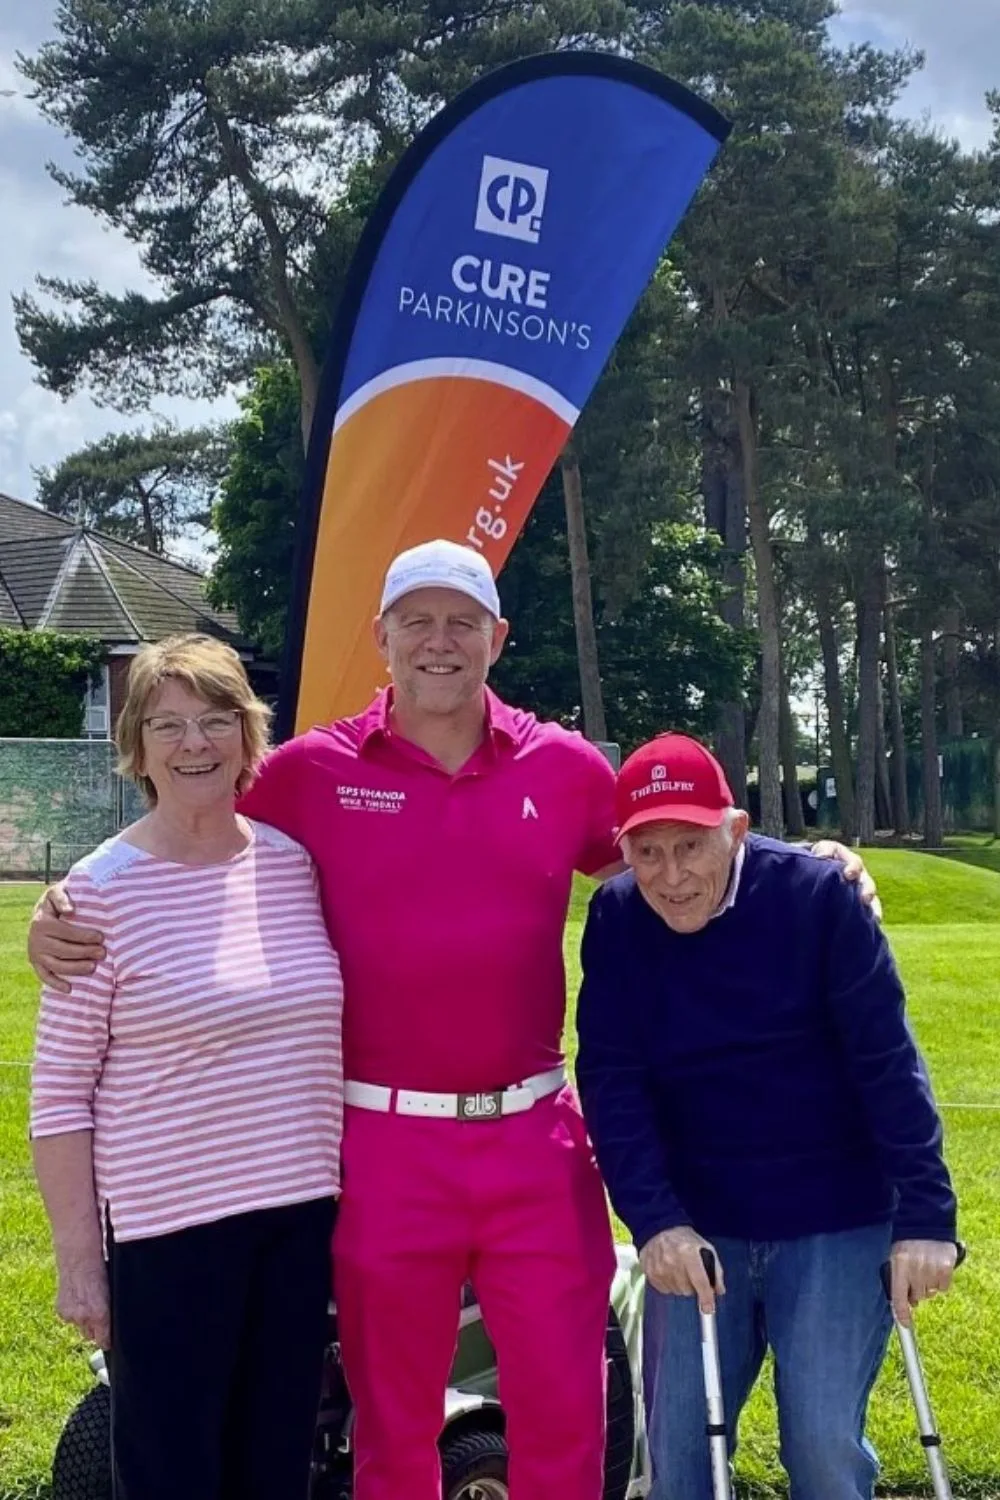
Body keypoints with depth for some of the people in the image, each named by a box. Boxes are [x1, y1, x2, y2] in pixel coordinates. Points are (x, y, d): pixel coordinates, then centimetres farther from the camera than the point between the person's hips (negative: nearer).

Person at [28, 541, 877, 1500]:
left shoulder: (566, 767, 3)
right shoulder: (312, 771, -3)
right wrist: (65, 916, -12)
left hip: (535, 1141, 2)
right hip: (385, 1145, -1)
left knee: (564, 1411, 11)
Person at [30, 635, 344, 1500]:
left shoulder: (292, 862, 3)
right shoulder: (103, 889, -10)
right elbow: (59, 1090, -8)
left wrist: (346, 1187, 13)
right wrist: (78, 1252, -8)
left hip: (302, 1213, 5)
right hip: (167, 1227, -4)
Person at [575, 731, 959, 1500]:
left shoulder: (819, 897, -15)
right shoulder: (616, 918, -6)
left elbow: (887, 1062, -14)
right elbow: (612, 1078, -7)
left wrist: (925, 1215, -18)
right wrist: (653, 1219, -18)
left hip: (837, 1223, -3)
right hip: (694, 1225, 3)